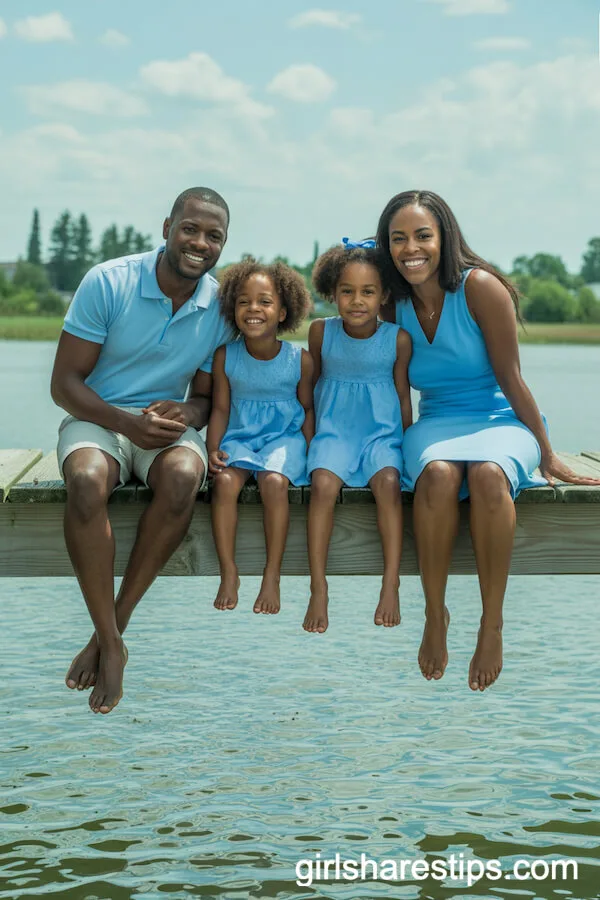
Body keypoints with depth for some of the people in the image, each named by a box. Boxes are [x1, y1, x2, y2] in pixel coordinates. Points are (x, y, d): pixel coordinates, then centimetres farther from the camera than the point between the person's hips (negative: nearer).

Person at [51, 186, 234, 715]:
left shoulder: (220, 306, -1)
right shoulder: (108, 283, -10)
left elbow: (207, 397, 9)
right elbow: (65, 382, -9)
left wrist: (186, 413, -17)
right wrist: (128, 423, -25)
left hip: (167, 424, 2)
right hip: (97, 418, -2)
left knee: (183, 476, -34)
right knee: (87, 481, -37)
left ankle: (114, 625, -21)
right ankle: (110, 643, -27)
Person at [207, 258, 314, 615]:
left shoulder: (300, 359, -4)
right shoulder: (226, 357, -1)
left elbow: (307, 408, 6)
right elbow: (221, 409, 3)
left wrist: (311, 451, -5)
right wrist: (213, 449, -9)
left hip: (284, 437, -1)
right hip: (239, 438, 2)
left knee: (274, 481, -32)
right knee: (225, 480, -29)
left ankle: (272, 575, -21)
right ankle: (229, 572, -19)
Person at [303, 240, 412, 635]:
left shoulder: (397, 339, -3)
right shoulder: (321, 332, 0)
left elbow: (403, 395, 7)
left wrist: (408, 445, 6)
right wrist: (310, 434, 13)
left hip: (382, 432, 0)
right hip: (334, 431, 0)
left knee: (388, 481, -31)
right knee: (323, 483, -29)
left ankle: (391, 584, -27)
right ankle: (319, 588, -26)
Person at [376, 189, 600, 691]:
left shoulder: (481, 288, -12)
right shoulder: (394, 305, 1)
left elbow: (511, 380, -8)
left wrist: (547, 455, -3)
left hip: (502, 420, -2)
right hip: (435, 423, 2)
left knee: (488, 474, -38)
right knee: (438, 474, -35)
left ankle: (493, 626, -28)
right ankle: (435, 618, -23)